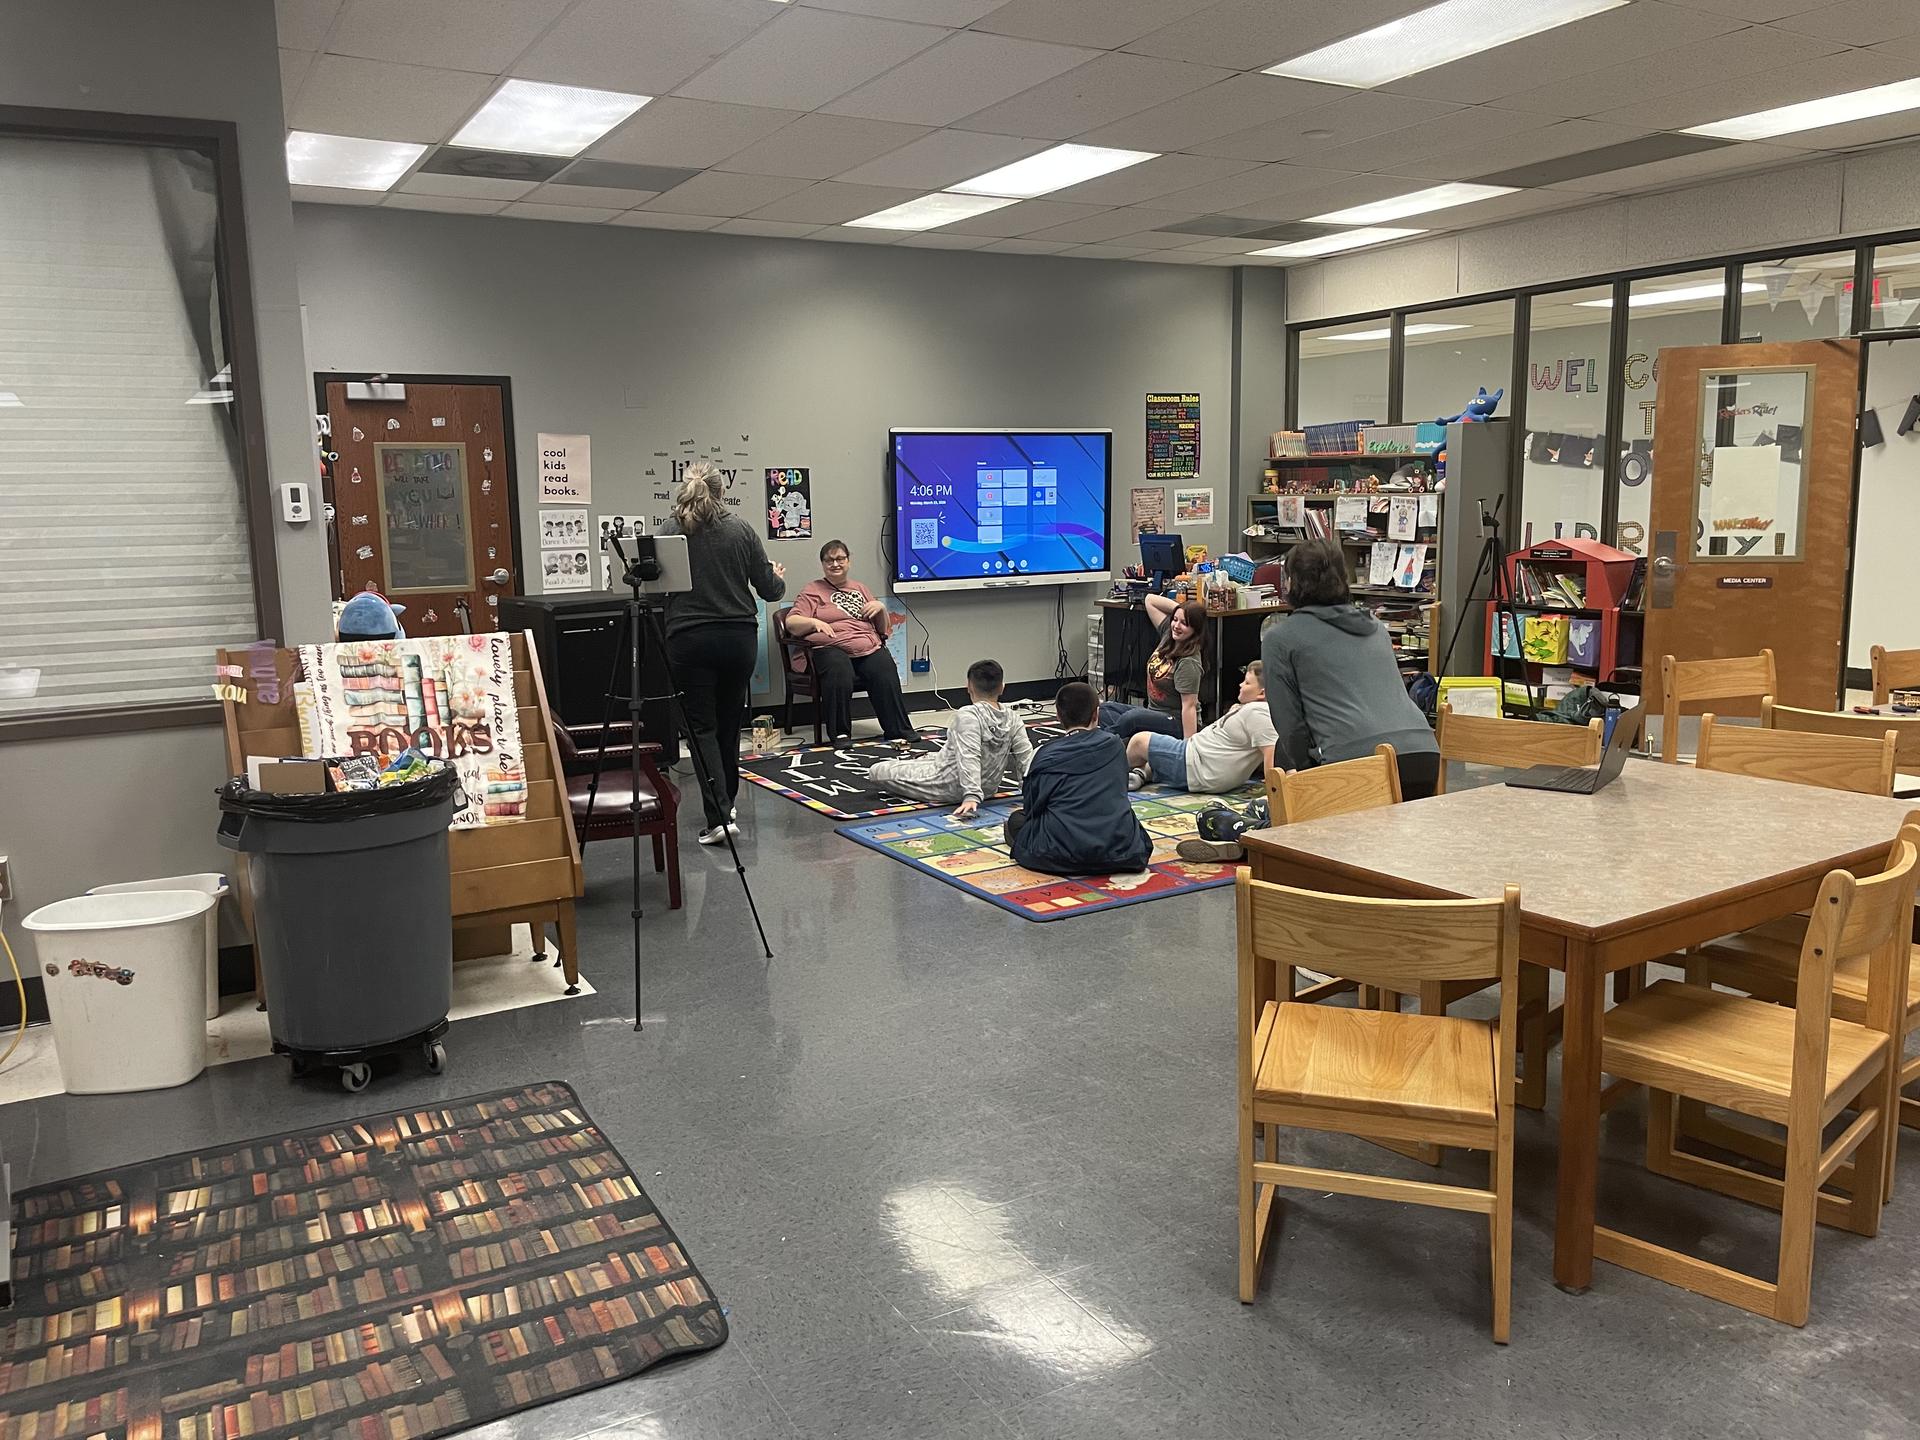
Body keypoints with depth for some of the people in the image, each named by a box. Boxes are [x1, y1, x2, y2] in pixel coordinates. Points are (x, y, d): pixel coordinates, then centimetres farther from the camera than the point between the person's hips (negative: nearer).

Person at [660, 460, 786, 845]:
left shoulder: (670, 530, -5)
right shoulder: (740, 529, -1)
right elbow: (769, 590, 2)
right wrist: (779, 578, 24)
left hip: (689, 639, -2)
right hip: (739, 637, 2)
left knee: (702, 727, 1)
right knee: (729, 723, 16)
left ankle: (718, 816, -10)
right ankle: (727, 803, 30)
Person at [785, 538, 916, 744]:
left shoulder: (861, 589, 28)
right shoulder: (812, 590, 17)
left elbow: (884, 629, 28)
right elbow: (792, 623, 3)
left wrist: (881, 608, 7)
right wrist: (814, 622, -17)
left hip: (870, 648, 3)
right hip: (831, 648, -3)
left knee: (885, 672, -30)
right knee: (839, 673, -37)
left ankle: (899, 732, -28)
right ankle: (839, 733, -26)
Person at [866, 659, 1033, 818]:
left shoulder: (968, 715, -25)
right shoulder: (1013, 721, -8)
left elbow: (969, 757, -33)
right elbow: (1026, 758, -9)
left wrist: (971, 796, -37)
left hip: (949, 789, -7)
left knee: (876, 771, -1)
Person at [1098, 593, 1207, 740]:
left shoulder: (1188, 663, -21)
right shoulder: (1168, 633, 2)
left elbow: (1189, 706, -23)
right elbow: (1150, 600, 9)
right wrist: (1180, 608, -3)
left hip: (1178, 723, -9)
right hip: (1153, 712, 9)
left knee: (1132, 717, -36)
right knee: (1105, 709, -7)